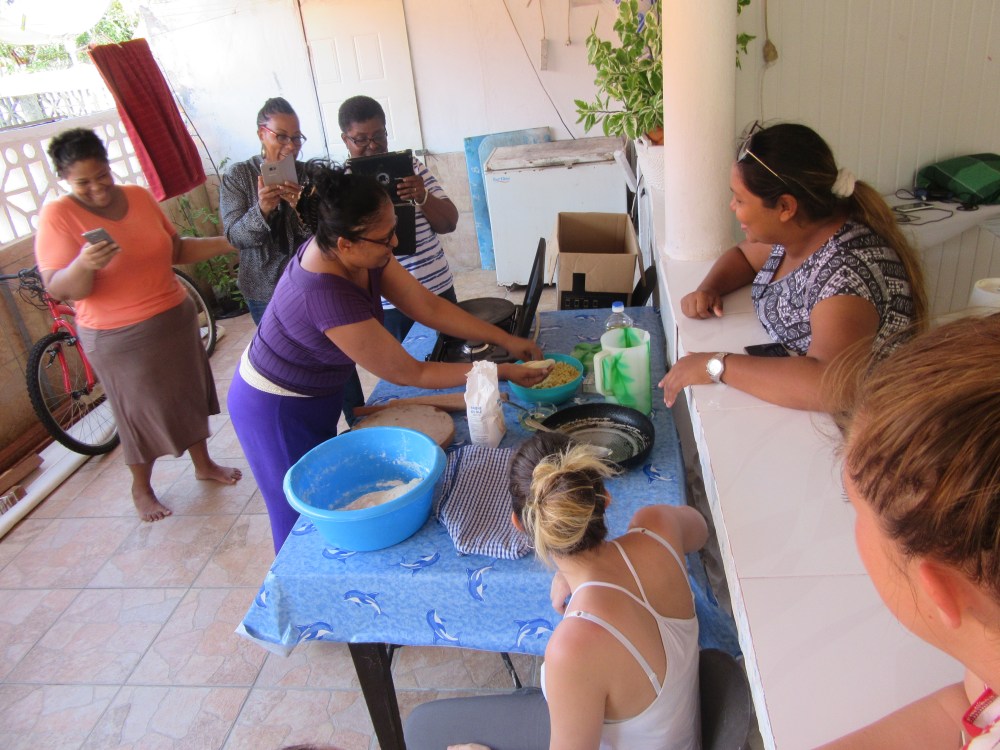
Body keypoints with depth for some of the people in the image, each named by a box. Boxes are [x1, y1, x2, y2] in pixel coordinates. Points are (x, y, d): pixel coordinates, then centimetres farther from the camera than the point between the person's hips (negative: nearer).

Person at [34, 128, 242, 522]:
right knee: (142, 411, 9)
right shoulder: (58, 215, -15)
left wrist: (224, 243, 0)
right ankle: (141, 488, 32)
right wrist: (84, 265, -38)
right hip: (118, 338, -5)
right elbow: (60, 289, -19)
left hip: (176, 317, 5)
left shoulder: (139, 196, -1)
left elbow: (174, 249, 10)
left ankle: (204, 464, 39)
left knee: (190, 392, 18)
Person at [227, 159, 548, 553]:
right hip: (278, 412, -8)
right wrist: (500, 371, -23)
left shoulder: (357, 251, -16)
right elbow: (410, 374, -29)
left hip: (315, 397, 8)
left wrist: (506, 340, -9)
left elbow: (428, 306, -8)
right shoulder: (328, 297, -39)